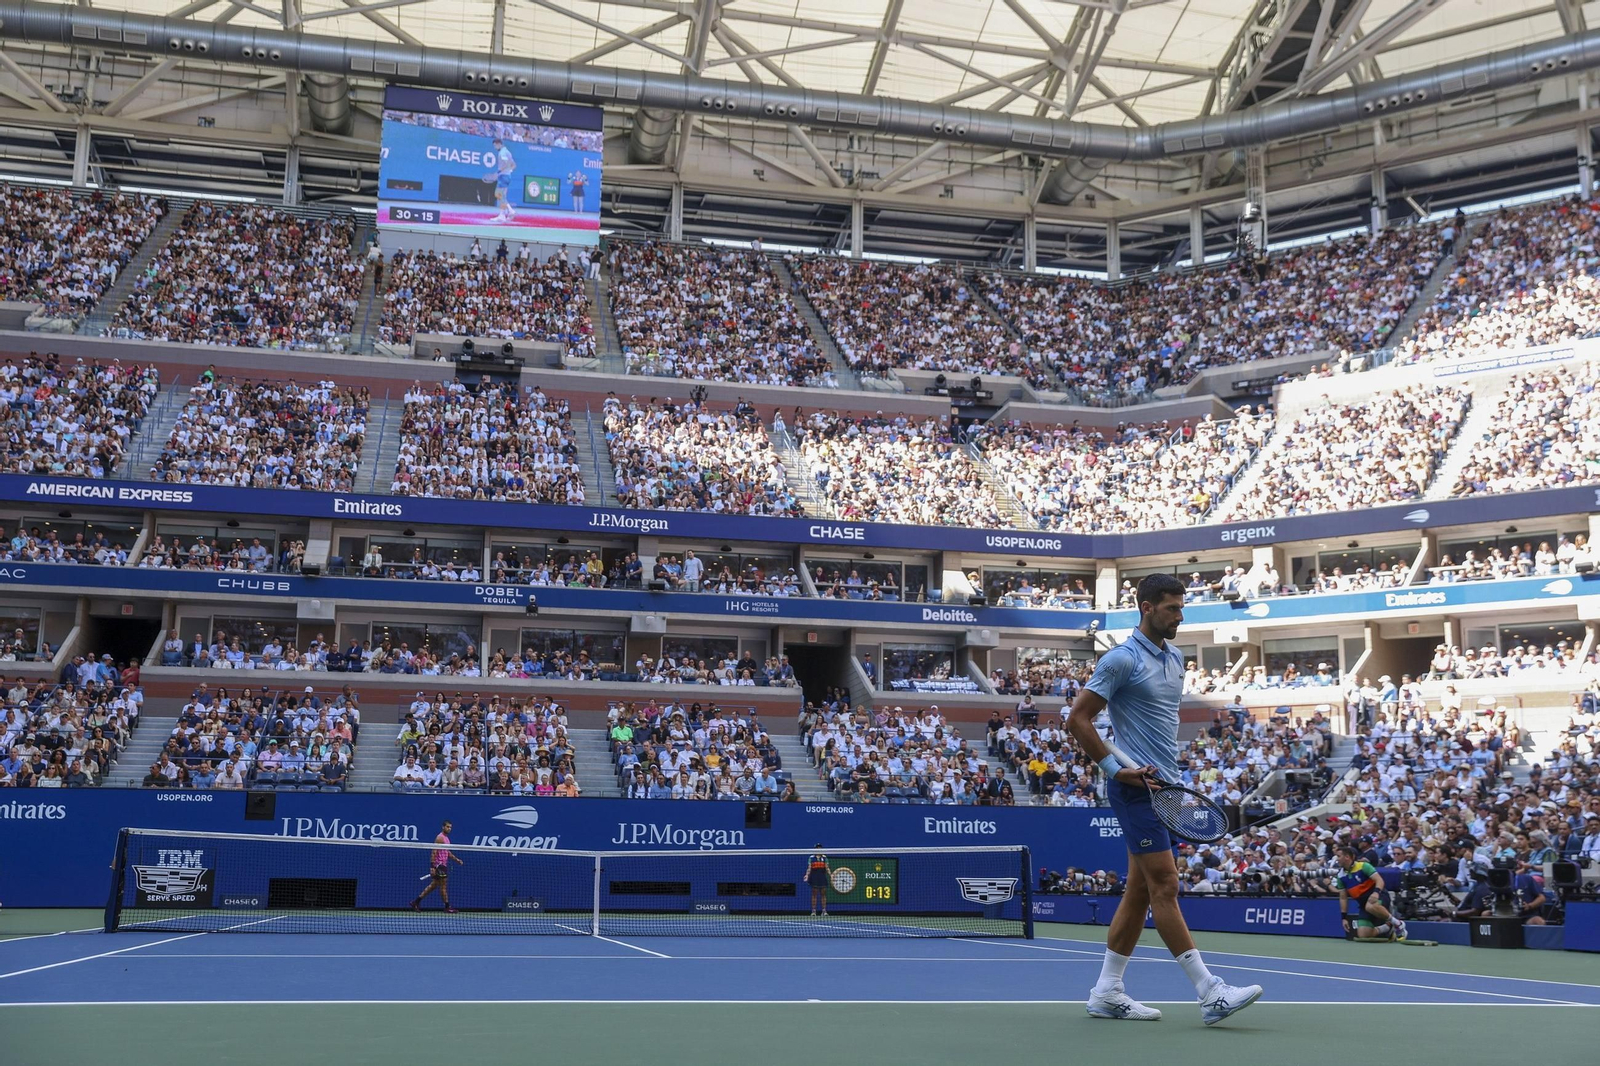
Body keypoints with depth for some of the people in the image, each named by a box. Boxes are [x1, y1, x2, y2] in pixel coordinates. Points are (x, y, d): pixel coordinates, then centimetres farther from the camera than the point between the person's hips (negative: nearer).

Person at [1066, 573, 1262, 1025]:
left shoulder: (1175, 658, 14)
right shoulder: (1122, 659, -10)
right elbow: (1078, 719, -11)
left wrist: (1167, 765, 13)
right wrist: (1116, 769, -14)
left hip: (1165, 786, 9)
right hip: (1136, 788, -9)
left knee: (1140, 889, 9)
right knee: (1165, 887, -8)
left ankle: (1107, 992, 15)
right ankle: (1210, 993, -7)